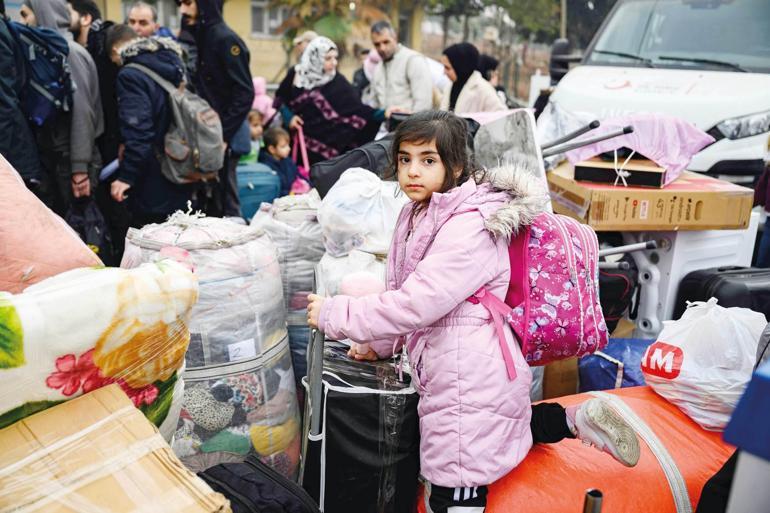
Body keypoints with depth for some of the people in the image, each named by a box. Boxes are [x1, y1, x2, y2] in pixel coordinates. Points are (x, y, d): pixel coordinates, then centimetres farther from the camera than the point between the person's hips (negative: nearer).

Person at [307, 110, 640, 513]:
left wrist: (333, 314, -18)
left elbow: (415, 303, -25)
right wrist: (378, 344, 12)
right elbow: (404, 293, 16)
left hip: (471, 380, -10)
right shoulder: (420, 216, 8)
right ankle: (575, 420, 27)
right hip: (450, 372, 10)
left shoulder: (469, 229, -21)